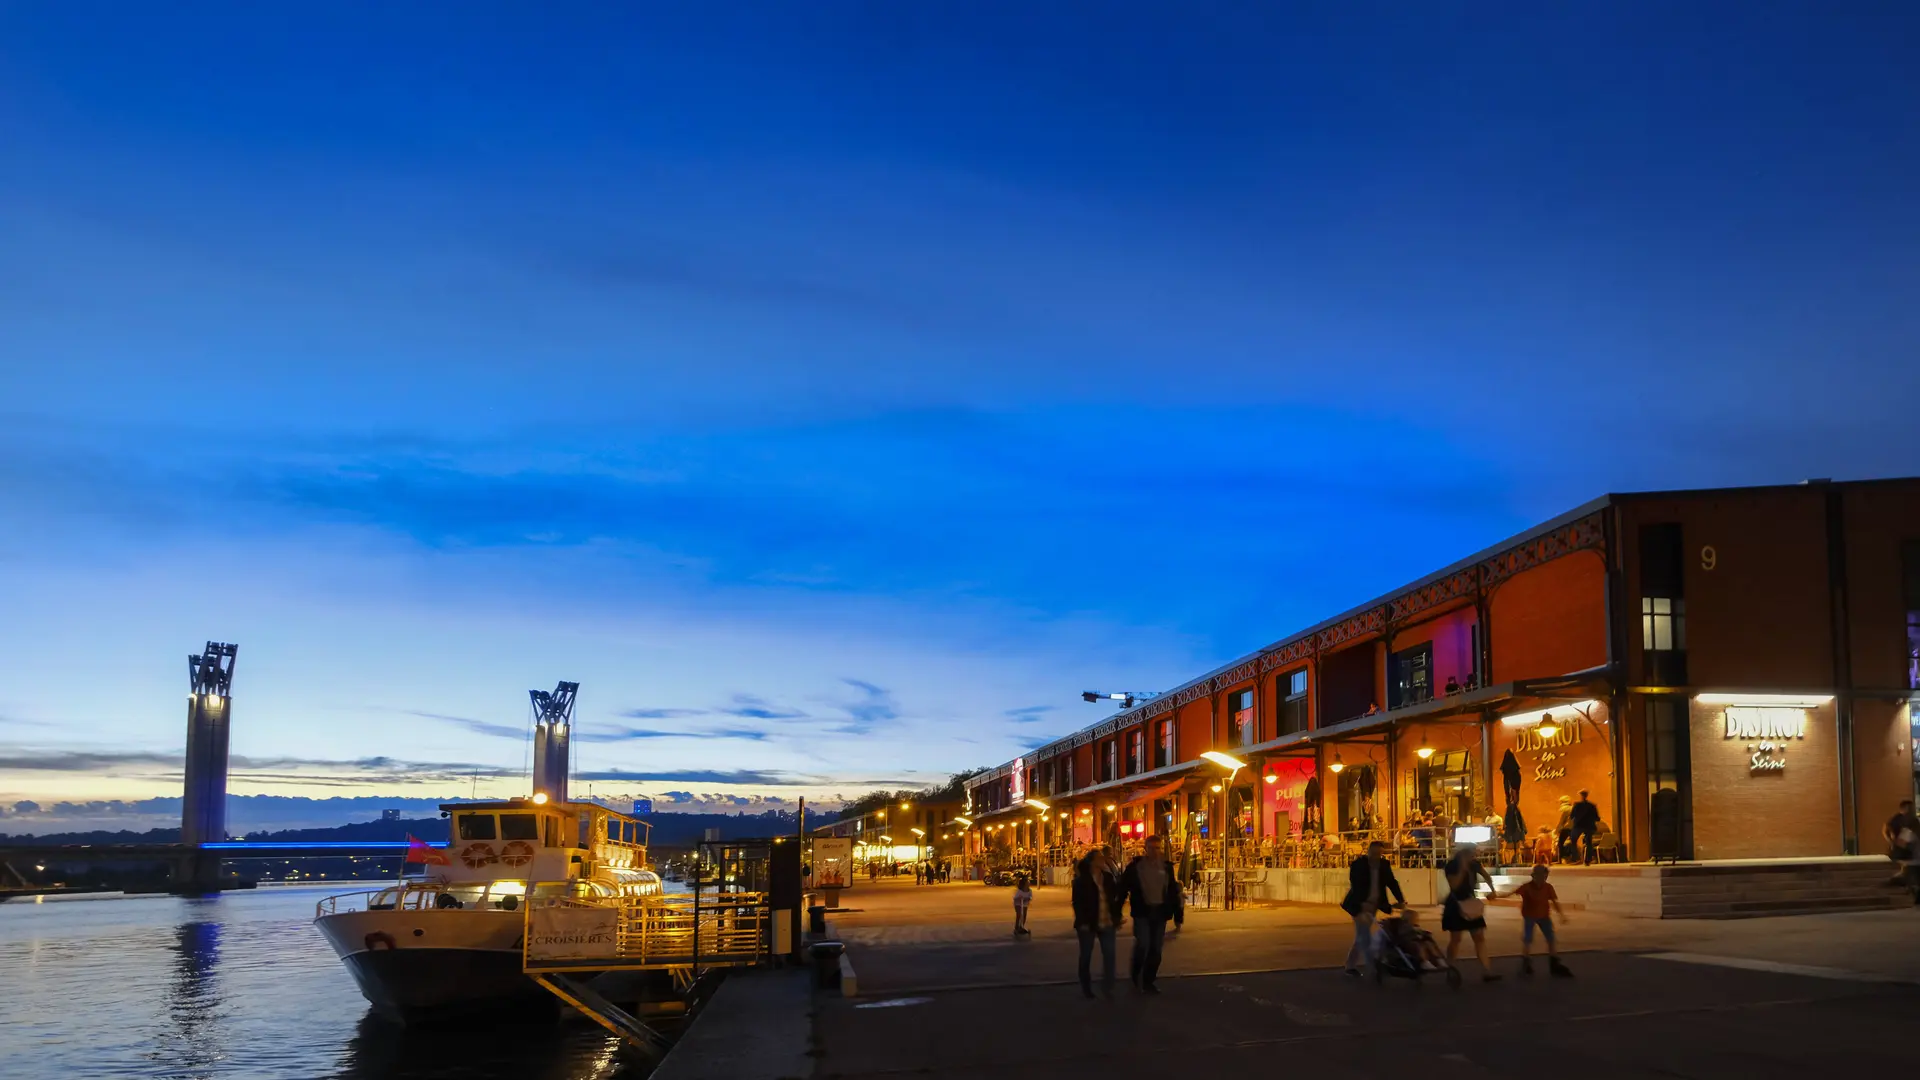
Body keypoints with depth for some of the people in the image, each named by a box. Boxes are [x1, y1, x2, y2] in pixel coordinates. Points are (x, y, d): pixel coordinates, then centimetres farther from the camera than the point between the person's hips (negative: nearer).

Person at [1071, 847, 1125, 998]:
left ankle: (1107, 986, 4)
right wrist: (1082, 922, -17)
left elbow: (1117, 894, 11)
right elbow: (1077, 902, -11)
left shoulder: (1108, 876, 5)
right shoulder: (1082, 880, -8)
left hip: (1106, 922, 3)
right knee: (1086, 955, 8)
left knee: (1109, 954, -5)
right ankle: (1086, 987, 21)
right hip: (1088, 923, -3)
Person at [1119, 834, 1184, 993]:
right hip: (1142, 911, -3)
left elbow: (1173, 892, 7)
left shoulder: (1166, 867, 5)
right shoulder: (1135, 866, -2)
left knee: (1155, 948, 5)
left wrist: (1178, 914, 4)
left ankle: (1148, 981, 16)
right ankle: (1135, 974, 12)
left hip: (1160, 912, 3)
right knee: (1143, 944, -14)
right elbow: (1123, 888, 0)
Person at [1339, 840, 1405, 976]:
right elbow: (1356, 886, -23)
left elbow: (1392, 883, -2)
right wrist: (1363, 903, -37)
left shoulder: (1384, 865, 1)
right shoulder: (1358, 864, -15)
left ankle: (1351, 966, 19)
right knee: (1365, 938, -11)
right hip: (1360, 905, -6)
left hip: (1374, 906, 6)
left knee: (1361, 937, 11)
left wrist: (1401, 900, -15)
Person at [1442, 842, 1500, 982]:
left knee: (1479, 937, -1)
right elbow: (1454, 885, -26)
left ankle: (1485, 971, -3)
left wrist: (1492, 889, 2)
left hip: (1471, 904, 6)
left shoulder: (1474, 864, 1)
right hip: (1456, 905, -6)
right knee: (1455, 939, -1)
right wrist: (1463, 869, -28)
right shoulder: (1452, 865, -15)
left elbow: (1486, 876, 17)